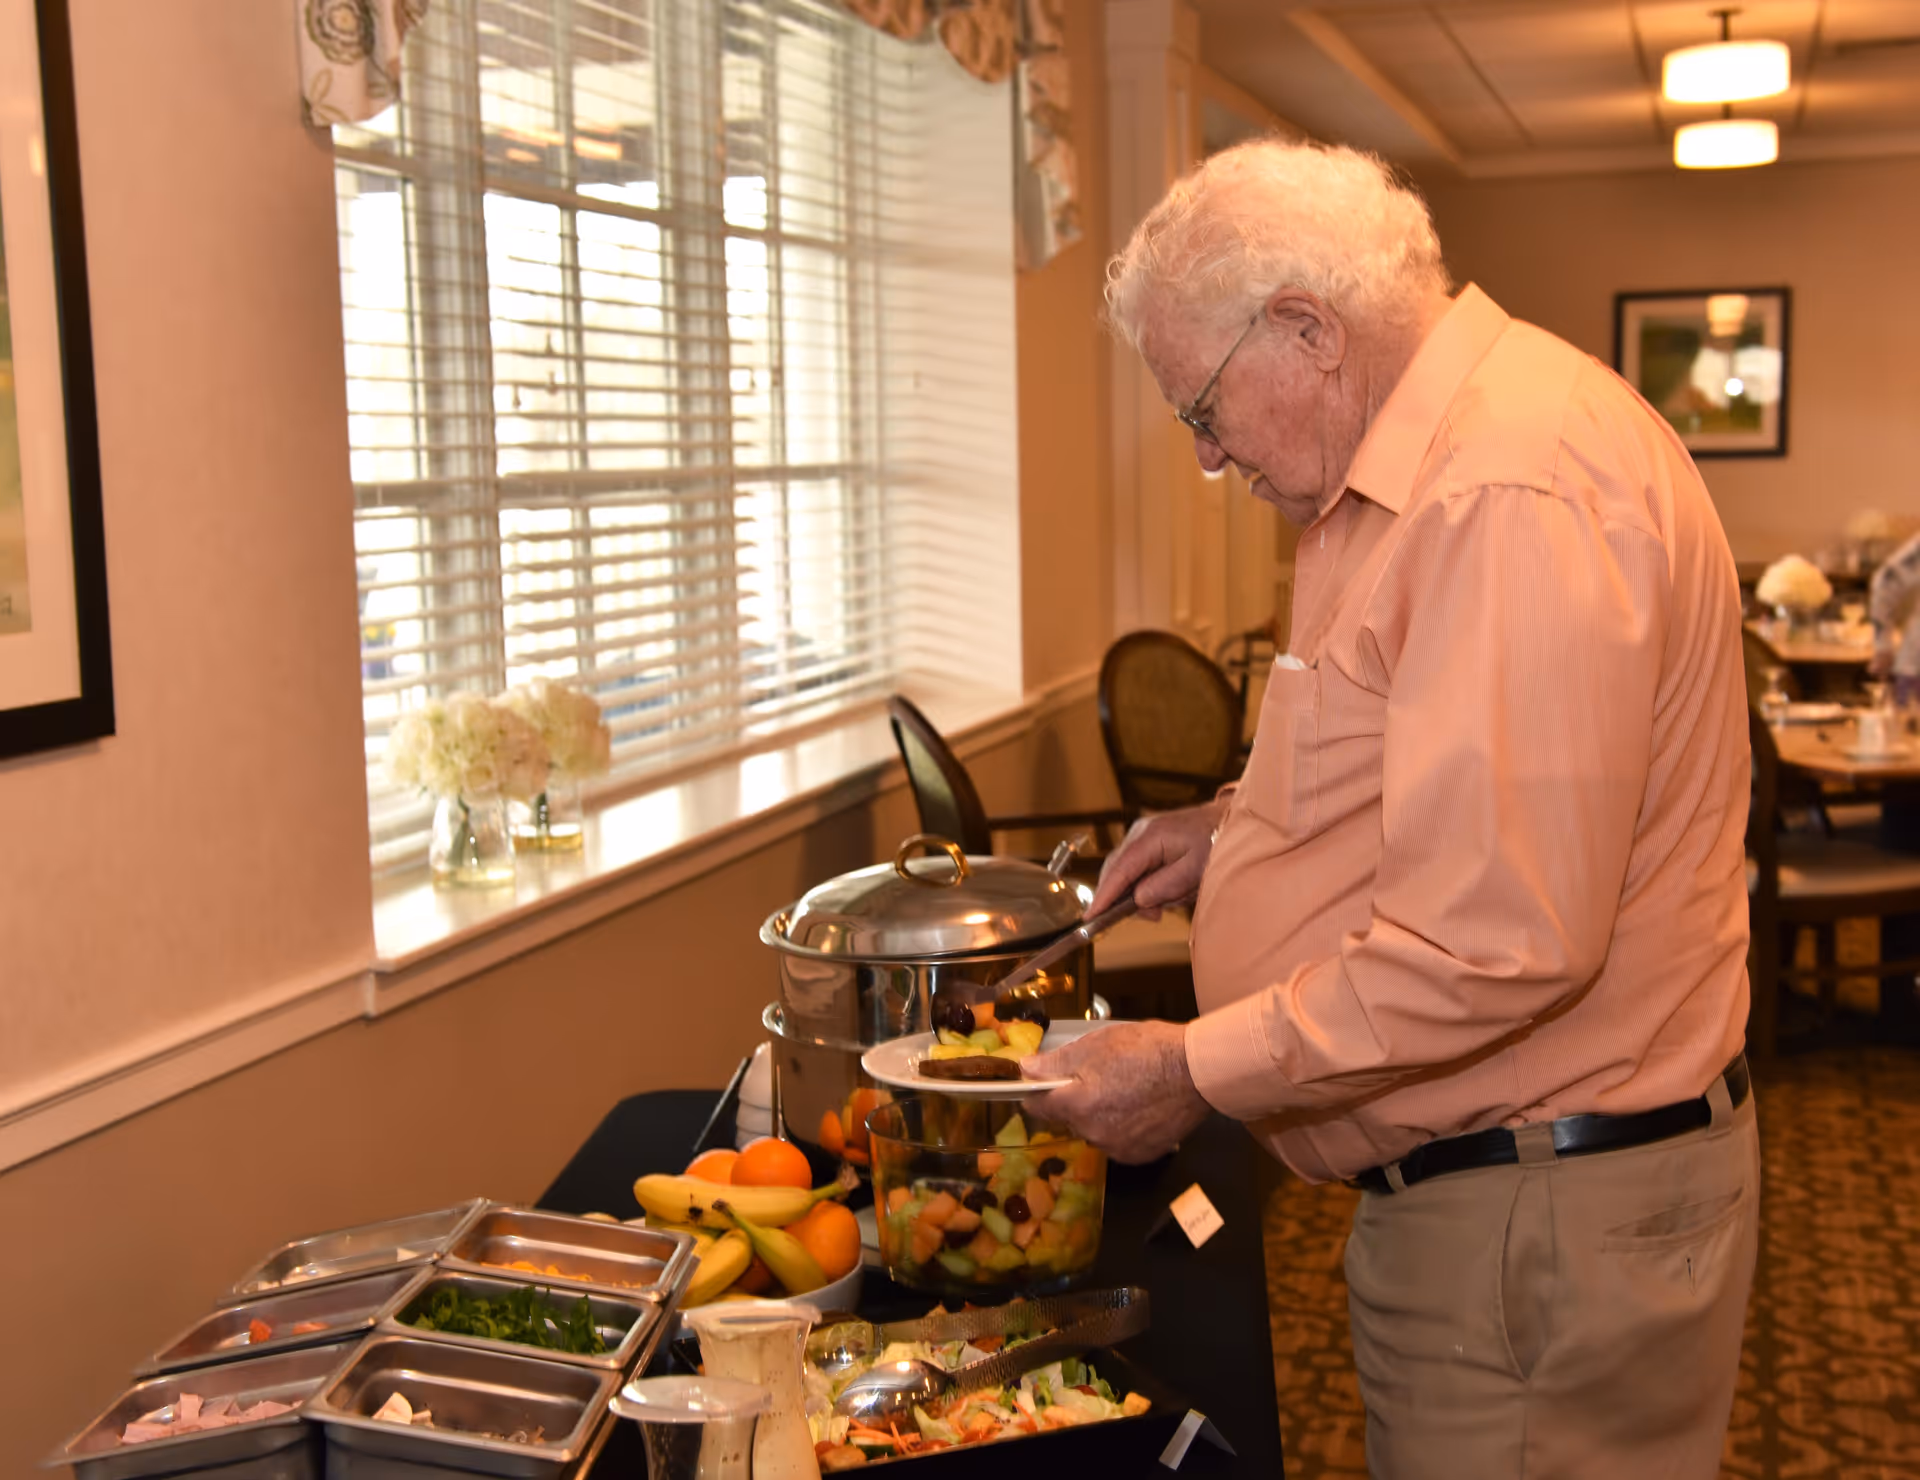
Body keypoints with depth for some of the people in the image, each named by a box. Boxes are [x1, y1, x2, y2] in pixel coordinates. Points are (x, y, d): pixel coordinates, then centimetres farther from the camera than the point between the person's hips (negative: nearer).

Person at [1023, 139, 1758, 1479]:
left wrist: (1197, 1070, -20)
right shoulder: (1437, 454, 11)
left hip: (1547, 1221, -10)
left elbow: (1499, 942, -29)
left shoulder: (1511, 497, -25)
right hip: (1476, 1183, 10)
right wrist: (1245, 827, 10)